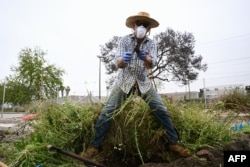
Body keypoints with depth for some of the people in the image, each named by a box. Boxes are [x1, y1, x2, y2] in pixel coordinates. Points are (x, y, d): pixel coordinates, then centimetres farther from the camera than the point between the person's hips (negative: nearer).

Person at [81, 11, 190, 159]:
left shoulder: (151, 44, 1)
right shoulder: (125, 40, -4)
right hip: (124, 81, -1)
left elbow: (152, 64, -15)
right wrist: (123, 59, -38)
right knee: (107, 112, -9)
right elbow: (118, 63, -14)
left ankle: (174, 142, 12)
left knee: (161, 110, -5)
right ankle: (95, 146, 3)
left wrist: (145, 57, -38)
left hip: (144, 82, 2)